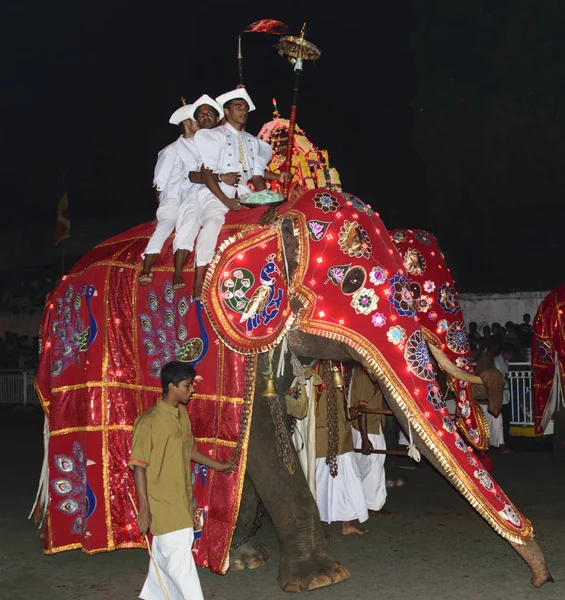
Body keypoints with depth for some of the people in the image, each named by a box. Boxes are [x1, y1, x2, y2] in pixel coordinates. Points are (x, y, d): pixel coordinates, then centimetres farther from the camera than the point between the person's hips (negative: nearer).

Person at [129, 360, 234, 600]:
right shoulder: (149, 421, -18)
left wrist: (217, 465, 29)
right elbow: (139, 466, -16)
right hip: (161, 501, -8)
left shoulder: (182, 414, 6)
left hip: (181, 498, 8)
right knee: (179, 555, -6)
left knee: (165, 553, 17)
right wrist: (144, 508, -18)